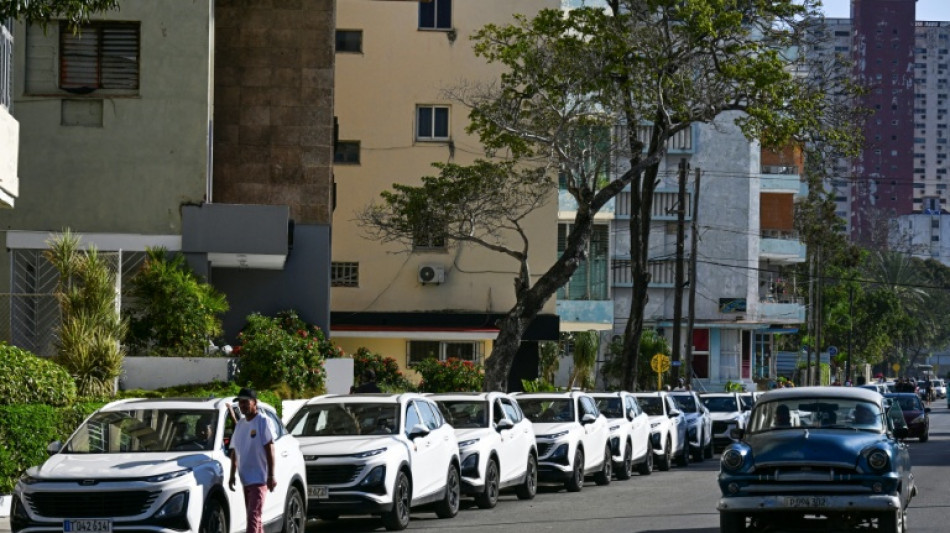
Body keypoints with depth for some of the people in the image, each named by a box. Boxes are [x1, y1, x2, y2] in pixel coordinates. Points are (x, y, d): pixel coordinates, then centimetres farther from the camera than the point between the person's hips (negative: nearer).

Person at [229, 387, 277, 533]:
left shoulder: (263, 422, -8)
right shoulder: (240, 425, 14)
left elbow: (270, 450, -12)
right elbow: (234, 452, 19)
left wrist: (271, 476, -17)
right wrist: (232, 475, 13)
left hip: (259, 477, -8)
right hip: (245, 478, 8)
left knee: (253, 516, -15)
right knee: (253, 517, 12)